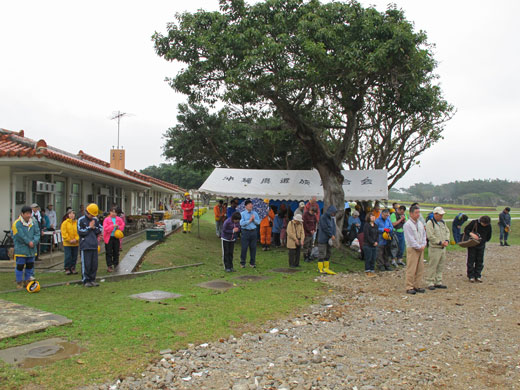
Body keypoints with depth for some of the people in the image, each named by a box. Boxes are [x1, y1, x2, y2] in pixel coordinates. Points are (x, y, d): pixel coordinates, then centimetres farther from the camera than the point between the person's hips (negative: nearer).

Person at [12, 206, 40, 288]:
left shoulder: (34, 222, 3)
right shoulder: (17, 224, -11)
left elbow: (37, 233, 0)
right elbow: (21, 236, -16)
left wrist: (34, 242, -16)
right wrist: (29, 242, -14)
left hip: (31, 249, 5)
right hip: (20, 250, -5)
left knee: (30, 265, 13)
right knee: (20, 266, 1)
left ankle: (27, 281, 26)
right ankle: (19, 282, 13)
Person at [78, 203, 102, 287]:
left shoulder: (96, 220, 12)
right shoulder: (81, 220, -1)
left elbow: (100, 230, 15)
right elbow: (80, 232, -8)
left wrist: (94, 228, -4)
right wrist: (89, 227, -7)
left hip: (94, 245, 5)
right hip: (85, 246, -5)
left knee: (94, 264, 6)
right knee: (86, 264, -3)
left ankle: (92, 279, 16)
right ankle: (86, 280, 6)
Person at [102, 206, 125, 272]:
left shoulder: (119, 219, 7)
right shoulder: (106, 219, -4)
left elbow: (122, 226, 11)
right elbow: (105, 228, -12)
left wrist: (118, 227, -10)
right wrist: (113, 226, -23)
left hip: (116, 237, 3)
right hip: (109, 238, -3)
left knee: (116, 252, 9)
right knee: (109, 253, -3)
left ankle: (115, 265, 21)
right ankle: (109, 266, 1)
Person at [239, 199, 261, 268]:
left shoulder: (255, 213, 10)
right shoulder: (242, 214, -1)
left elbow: (258, 222, 5)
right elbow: (241, 223, -12)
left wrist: (254, 219, -12)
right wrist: (249, 220, -13)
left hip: (253, 231, 3)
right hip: (245, 232, -3)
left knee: (253, 247, 6)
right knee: (244, 247, 0)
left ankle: (252, 262, 17)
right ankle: (242, 263, 12)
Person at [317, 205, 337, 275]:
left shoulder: (332, 218, 13)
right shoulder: (323, 218, -13)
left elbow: (334, 227, 9)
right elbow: (325, 228, -18)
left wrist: (333, 235, -7)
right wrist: (331, 235, -14)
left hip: (329, 239, 8)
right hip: (323, 240, -8)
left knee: (328, 254, 11)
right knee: (322, 254, -4)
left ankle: (326, 268, 18)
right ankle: (320, 269, 1)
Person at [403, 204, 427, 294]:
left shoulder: (420, 223, 13)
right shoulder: (407, 224, -11)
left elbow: (424, 234, 16)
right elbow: (410, 238, -14)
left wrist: (423, 245, 2)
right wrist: (418, 247, -12)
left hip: (420, 249, 7)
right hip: (412, 249, -7)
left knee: (420, 268, 8)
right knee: (411, 269, -6)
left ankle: (417, 286, 17)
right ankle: (409, 287, -1)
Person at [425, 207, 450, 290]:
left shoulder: (442, 222, 14)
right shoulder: (430, 223, -11)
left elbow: (447, 232, 17)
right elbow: (430, 236, -18)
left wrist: (447, 241, -1)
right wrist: (440, 242, -17)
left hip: (443, 248, 8)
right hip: (434, 248, -8)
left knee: (440, 266, 12)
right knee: (432, 266, -5)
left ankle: (438, 282, 22)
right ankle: (430, 283, 2)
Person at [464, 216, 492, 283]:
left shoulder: (488, 226, -3)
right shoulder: (474, 223, -13)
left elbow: (488, 236, 12)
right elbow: (466, 229, -8)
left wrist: (483, 241, 3)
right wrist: (472, 234, -24)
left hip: (481, 245, 3)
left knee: (480, 261, 5)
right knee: (471, 260, -1)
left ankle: (478, 276, 14)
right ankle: (471, 276, 7)